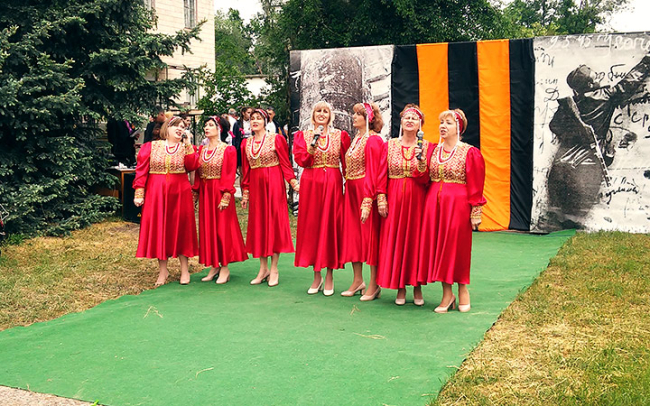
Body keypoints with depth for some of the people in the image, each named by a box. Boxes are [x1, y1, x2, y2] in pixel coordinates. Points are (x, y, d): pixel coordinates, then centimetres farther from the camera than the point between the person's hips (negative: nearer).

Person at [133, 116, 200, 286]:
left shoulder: (185, 147, 7)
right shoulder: (150, 147, 5)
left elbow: (192, 166, -10)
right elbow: (141, 170, 1)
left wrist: (188, 144, -9)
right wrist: (139, 193, -7)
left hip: (179, 194, 0)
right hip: (156, 194, 0)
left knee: (180, 228, 4)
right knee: (159, 229, 3)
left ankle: (184, 269, 16)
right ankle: (163, 270, 15)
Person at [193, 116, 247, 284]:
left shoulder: (228, 150, -6)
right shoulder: (201, 150, 11)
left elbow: (230, 175, -12)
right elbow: (198, 174, 10)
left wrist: (226, 196, -19)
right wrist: (195, 193, 3)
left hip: (220, 193, -6)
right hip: (205, 193, 6)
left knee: (222, 228, -2)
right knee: (207, 228, 8)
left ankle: (224, 267, 6)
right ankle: (214, 266, 16)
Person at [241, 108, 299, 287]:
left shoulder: (276, 139, -2)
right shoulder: (246, 143, 10)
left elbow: (285, 164, -4)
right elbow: (245, 170, 12)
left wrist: (293, 182, -15)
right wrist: (245, 193, 10)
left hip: (273, 185, -4)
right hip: (255, 185, 4)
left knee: (274, 222, -1)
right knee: (258, 224, 6)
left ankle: (274, 269, 5)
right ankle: (263, 269, 15)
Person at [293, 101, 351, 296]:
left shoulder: (340, 136, 8)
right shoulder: (303, 136, 8)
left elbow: (346, 163, 5)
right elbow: (301, 160, -4)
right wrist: (313, 144, -16)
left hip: (333, 184, 0)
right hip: (311, 184, 1)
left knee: (331, 225, 0)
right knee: (311, 226, 2)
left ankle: (329, 276, 9)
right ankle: (317, 276, 12)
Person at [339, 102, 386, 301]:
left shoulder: (373, 140, -12)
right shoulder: (356, 139, 13)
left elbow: (372, 172, -18)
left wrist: (367, 202, -23)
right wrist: (347, 188, 7)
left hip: (367, 191, -9)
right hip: (351, 191, 9)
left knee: (370, 235, -2)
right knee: (353, 234, 11)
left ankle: (374, 285, 6)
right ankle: (358, 280, 22)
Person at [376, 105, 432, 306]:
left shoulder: (426, 146, 2)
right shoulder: (389, 145, 6)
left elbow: (424, 180, -6)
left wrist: (421, 159, -21)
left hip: (417, 198, -1)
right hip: (394, 198, 1)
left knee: (416, 239, 2)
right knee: (394, 240, 2)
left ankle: (417, 287, 14)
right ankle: (400, 288, 13)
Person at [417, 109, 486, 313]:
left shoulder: (470, 153, -3)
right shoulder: (433, 150, 12)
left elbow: (475, 185, -6)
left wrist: (475, 212, -10)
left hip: (458, 204, -5)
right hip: (433, 204, 5)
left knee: (457, 248, 2)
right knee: (437, 247, 4)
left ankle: (463, 289, 21)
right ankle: (447, 294, 14)